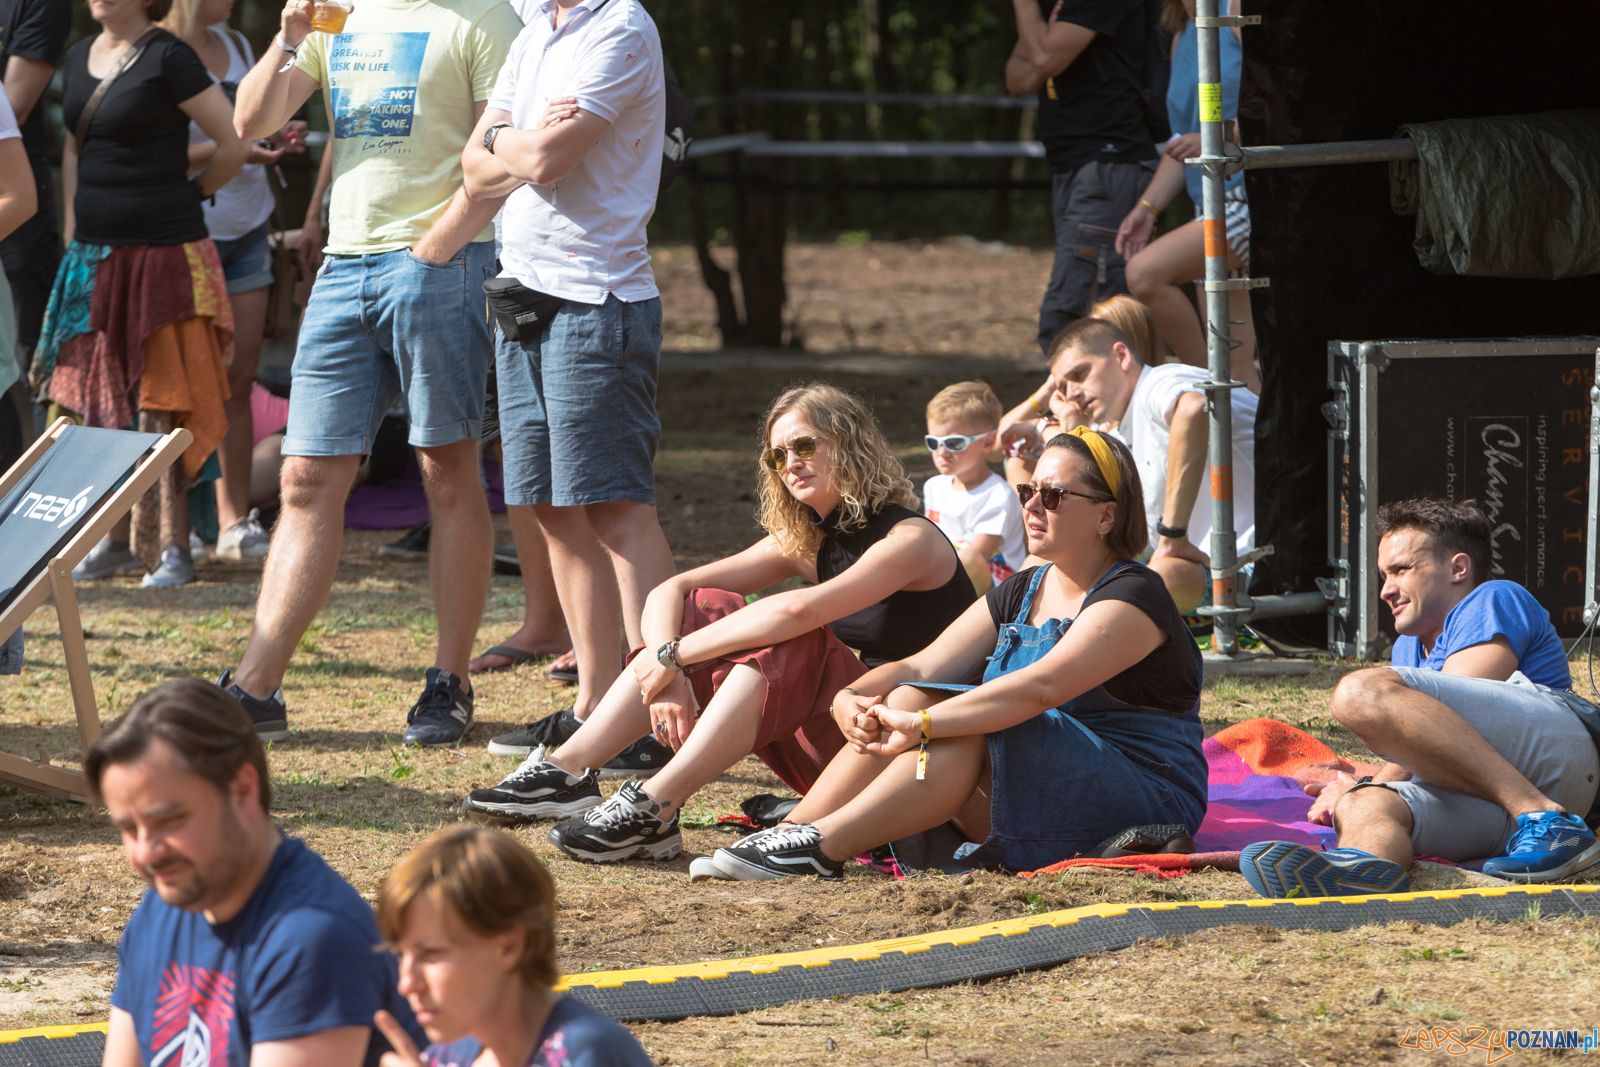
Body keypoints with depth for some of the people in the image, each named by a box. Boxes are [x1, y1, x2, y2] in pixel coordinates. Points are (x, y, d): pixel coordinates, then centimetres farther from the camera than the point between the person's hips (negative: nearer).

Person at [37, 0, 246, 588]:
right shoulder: (79, 58, 12)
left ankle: (171, 547, -2)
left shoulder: (167, 58, -11)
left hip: (163, 252, -7)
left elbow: (234, 144, -10)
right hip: (95, 254, 7)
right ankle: (118, 539, 19)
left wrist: (187, 194, 5)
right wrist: (73, 227, 16)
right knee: (101, 398, 10)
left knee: (160, 403, -6)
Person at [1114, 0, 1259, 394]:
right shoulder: (1183, 36, 21)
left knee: (1145, 272, -23)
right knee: (1234, 367, 7)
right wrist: (1147, 206, 16)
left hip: (1252, 195, -9)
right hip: (1211, 207, 9)